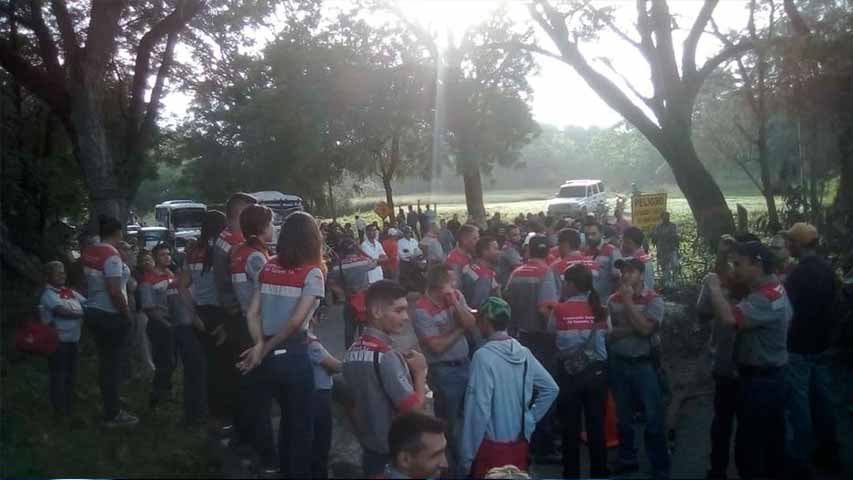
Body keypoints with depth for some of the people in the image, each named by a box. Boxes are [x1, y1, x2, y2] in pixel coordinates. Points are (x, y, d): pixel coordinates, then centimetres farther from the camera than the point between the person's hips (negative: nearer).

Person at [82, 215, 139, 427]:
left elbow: (87, 283, 14)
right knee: (112, 363, 0)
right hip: (110, 315, -8)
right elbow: (114, 292, -24)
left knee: (105, 361, 16)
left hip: (93, 312, 8)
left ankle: (110, 408, 26)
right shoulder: (112, 256, -19)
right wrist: (127, 315, -13)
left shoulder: (88, 252, 6)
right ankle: (112, 415, 7)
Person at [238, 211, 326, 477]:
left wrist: (261, 346, -8)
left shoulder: (268, 267, 6)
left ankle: (285, 470, 37)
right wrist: (265, 349, -9)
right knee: (302, 422, 11)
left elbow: (252, 313, -1)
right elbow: (296, 321, -18)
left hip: (270, 356, 6)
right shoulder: (313, 272, -11)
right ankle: (299, 472, 21)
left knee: (287, 417, 24)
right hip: (293, 354, -6)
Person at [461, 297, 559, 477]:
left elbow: (478, 410, -19)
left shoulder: (484, 356, -18)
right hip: (520, 443, 6)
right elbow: (551, 389, 10)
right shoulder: (524, 353, 1)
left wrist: (468, 456, -12)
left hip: (492, 446, -6)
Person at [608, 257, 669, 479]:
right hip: (618, 363, 4)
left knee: (653, 418, -1)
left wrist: (628, 301, -19)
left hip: (643, 364, -3)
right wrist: (632, 329, -17)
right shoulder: (613, 300, 2)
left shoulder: (653, 300, -8)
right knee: (623, 417, 15)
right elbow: (607, 331, -5)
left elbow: (645, 329, -21)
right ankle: (627, 459, 30)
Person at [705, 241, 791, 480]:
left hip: (760, 380, -11)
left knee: (749, 449, -3)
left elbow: (729, 317, -40)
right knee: (772, 441, 21)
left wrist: (714, 286, -24)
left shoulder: (765, 299, -26)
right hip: (772, 377, 11)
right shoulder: (775, 289, 9)